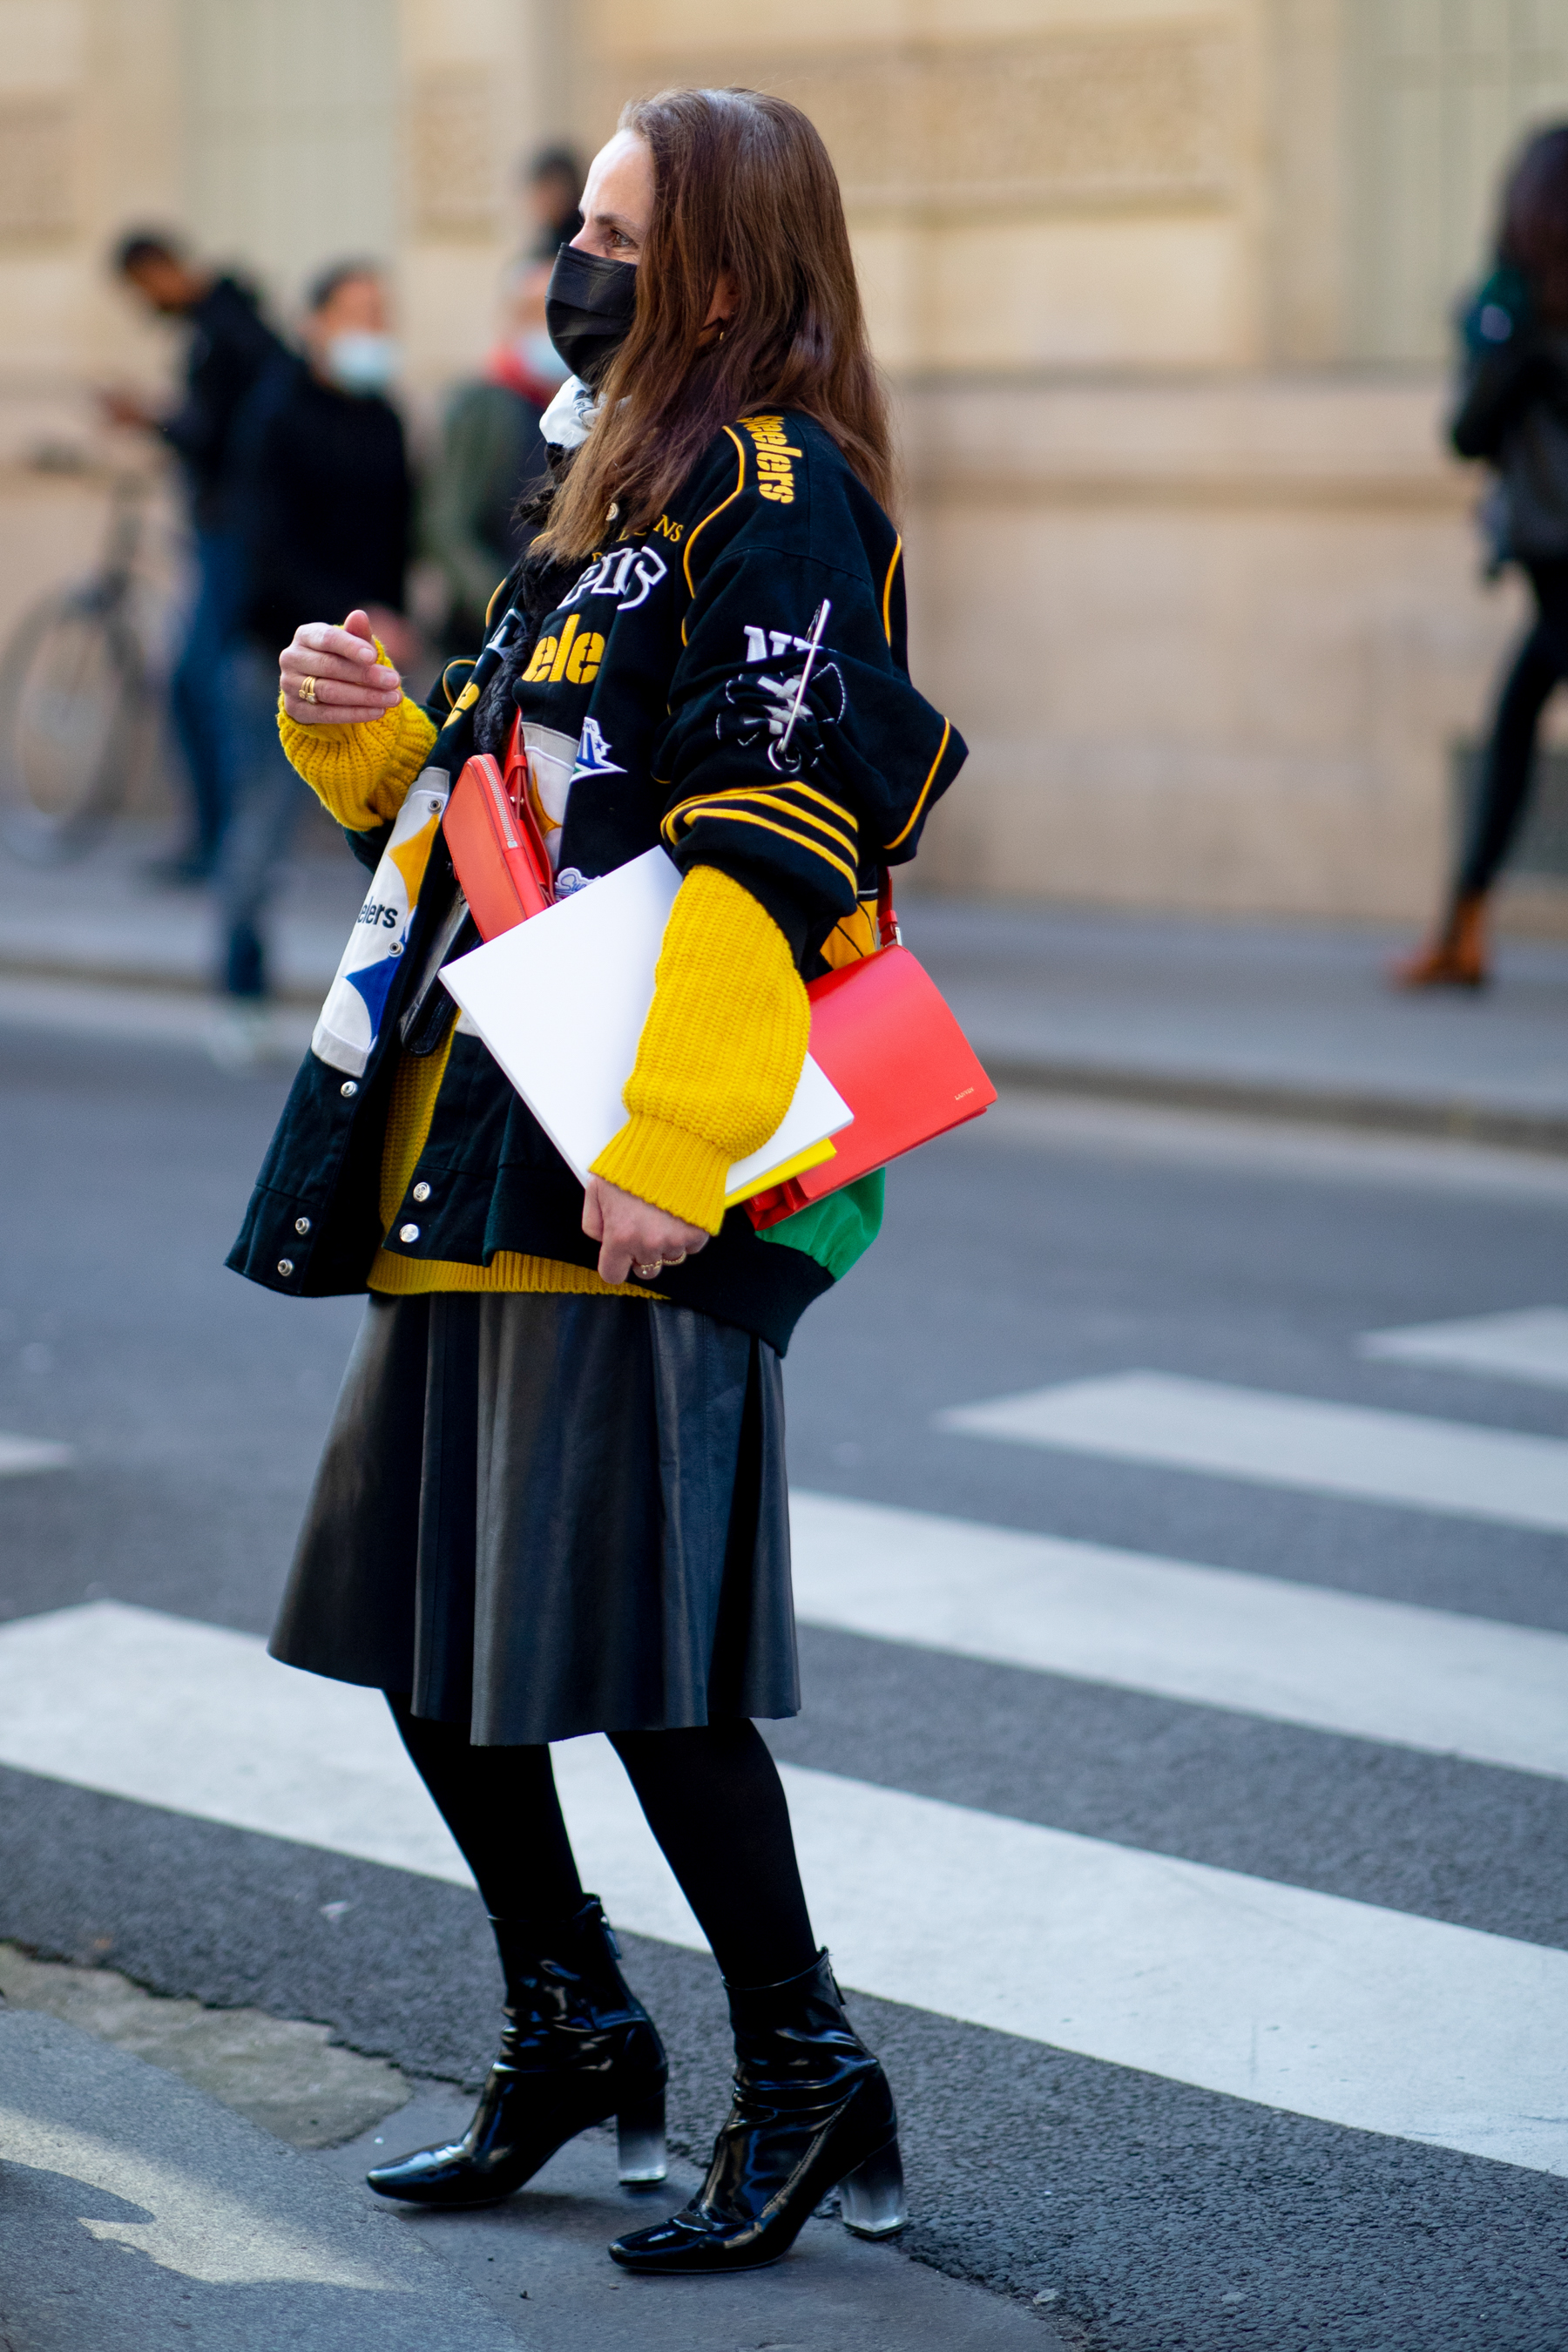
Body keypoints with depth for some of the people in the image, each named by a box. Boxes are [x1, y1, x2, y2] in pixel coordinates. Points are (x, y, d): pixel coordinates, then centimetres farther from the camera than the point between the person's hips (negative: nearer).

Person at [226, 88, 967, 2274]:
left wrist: (669, 1150, -26)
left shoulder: (778, 500, -10)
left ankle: (808, 2076, 8)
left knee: (625, 1640, -7)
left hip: (631, 1180, -10)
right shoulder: (620, 491, 19)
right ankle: (572, 2028, 29)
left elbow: (769, 856, -20)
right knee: (415, 1614, 13)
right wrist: (359, 731, 6)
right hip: (471, 1147, 10)